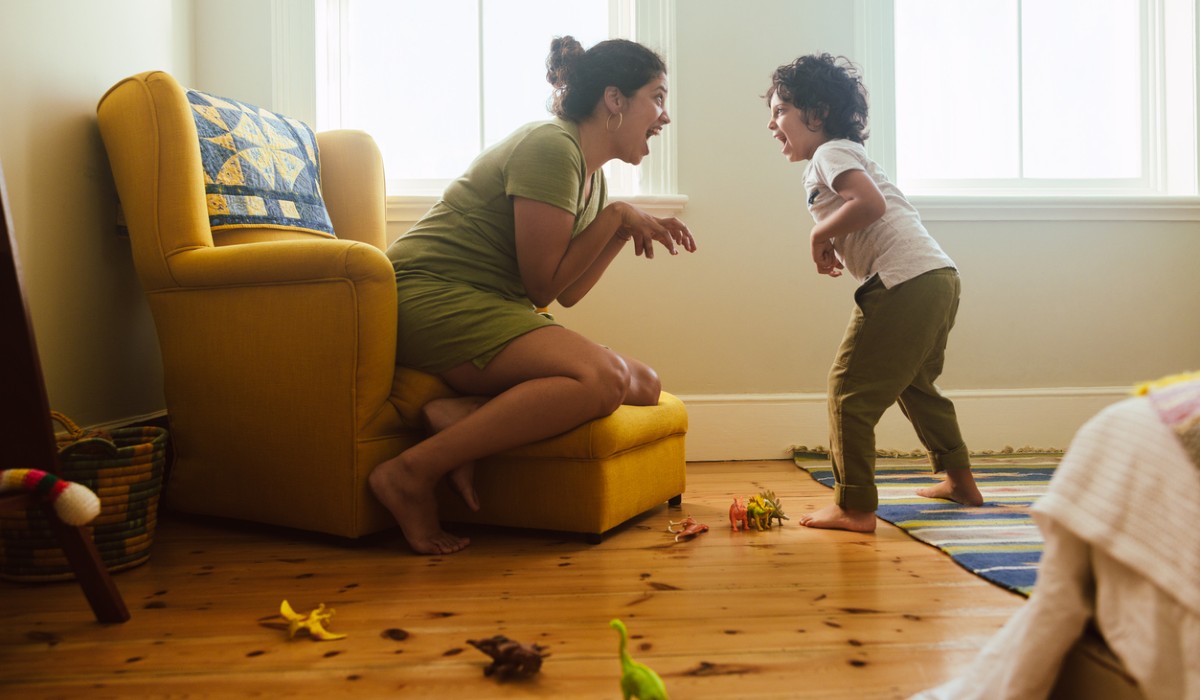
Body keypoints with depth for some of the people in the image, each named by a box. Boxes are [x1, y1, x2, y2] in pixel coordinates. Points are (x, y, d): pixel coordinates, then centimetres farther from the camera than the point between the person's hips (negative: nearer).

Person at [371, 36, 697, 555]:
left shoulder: (592, 176, 17)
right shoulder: (550, 146, -12)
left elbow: (569, 293, 14)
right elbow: (543, 285, -14)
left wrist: (629, 232, 5)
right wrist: (615, 217, -7)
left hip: (486, 309, 10)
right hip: (432, 296, -10)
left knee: (645, 385, -2)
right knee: (603, 379, -29)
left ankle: (463, 415, -16)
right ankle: (412, 474, -25)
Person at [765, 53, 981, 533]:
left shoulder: (830, 153, -4)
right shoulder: (845, 154, 27)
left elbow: (871, 202, -22)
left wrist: (821, 234, -8)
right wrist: (834, 246, 12)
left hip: (906, 283, -11)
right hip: (940, 277, 11)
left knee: (850, 391, -6)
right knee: (915, 385, 27)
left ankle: (855, 507, -4)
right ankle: (959, 480, 39)